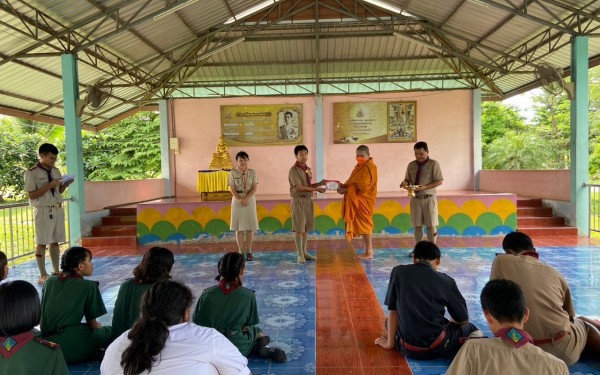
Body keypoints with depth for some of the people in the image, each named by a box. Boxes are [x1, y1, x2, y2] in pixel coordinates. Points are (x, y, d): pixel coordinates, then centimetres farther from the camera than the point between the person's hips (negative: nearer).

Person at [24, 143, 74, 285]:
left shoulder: (56, 171, 11)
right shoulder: (32, 173, -8)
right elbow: (31, 195, -13)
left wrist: (66, 184, -2)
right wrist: (49, 185, -20)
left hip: (58, 209, 6)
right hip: (43, 211, -6)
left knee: (55, 242, 11)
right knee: (42, 243, 0)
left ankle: (56, 271, 19)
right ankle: (43, 275, 7)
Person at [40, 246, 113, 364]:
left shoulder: (49, 281, 10)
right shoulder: (89, 286, -5)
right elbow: (92, 324, 2)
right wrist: (97, 326, 25)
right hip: (70, 349, -6)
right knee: (109, 331, 14)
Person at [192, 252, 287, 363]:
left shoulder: (207, 294, -13)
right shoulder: (249, 296, -16)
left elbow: (197, 322, -3)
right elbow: (251, 323, -4)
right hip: (239, 349, -2)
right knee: (255, 329, 30)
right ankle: (262, 348, 3)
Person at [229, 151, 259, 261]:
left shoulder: (252, 172, 1)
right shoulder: (233, 173, -1)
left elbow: (255, 188, -4)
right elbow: (232, 189, -5)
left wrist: (246, 198, -17)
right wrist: (240, 199, -18)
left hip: (250, 201, 1)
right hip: (237, 201, 0)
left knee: (250, 228, 2)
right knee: (239, 227, 2)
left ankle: (249, 252, 11)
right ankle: (241, 252, 11)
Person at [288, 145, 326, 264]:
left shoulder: (308, 169, 13)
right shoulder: (294, 170, -12)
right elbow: (300, 187, -19)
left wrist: (319, 183, 1)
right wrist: (316, 189, -19)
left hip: (308, 200, 8)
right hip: (298, 201, -8)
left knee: (306, 228, 11)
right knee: (299, 228, -3)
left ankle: (304, 252, 19)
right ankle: (300, 255, 3)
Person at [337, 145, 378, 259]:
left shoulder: (369, 167, -15)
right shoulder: (360, 166, 17)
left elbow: (361, 186, -22)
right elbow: (354, 182, 16)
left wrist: (346, 190, -17)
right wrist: (344, 185, -3)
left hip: (364, 200, -10)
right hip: (358, 200, 10)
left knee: (364, 224, -6)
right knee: (363, 225, 12)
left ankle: (369, 252, 0)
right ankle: (368, 251, 18)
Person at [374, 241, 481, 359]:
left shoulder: (398, 272, -2)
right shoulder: (446, 281, -3)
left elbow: (392, 311, 2)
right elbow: (463, 320, 6)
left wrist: (390, 343, 13)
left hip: (408, 349, 1)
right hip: (438, 347, 0)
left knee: (389, 321, 33)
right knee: (470, 328, 28)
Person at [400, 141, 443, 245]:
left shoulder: (434, 164, -6)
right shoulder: (411, 165, 6)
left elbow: (439, 181, -10)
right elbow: (408, 180, 12)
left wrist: (425, 187, -22)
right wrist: (405, 183, -13)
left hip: (429, 198, -3)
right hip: (415, 198, 4)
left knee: (431, 225, 4)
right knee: (417, 225, 8)